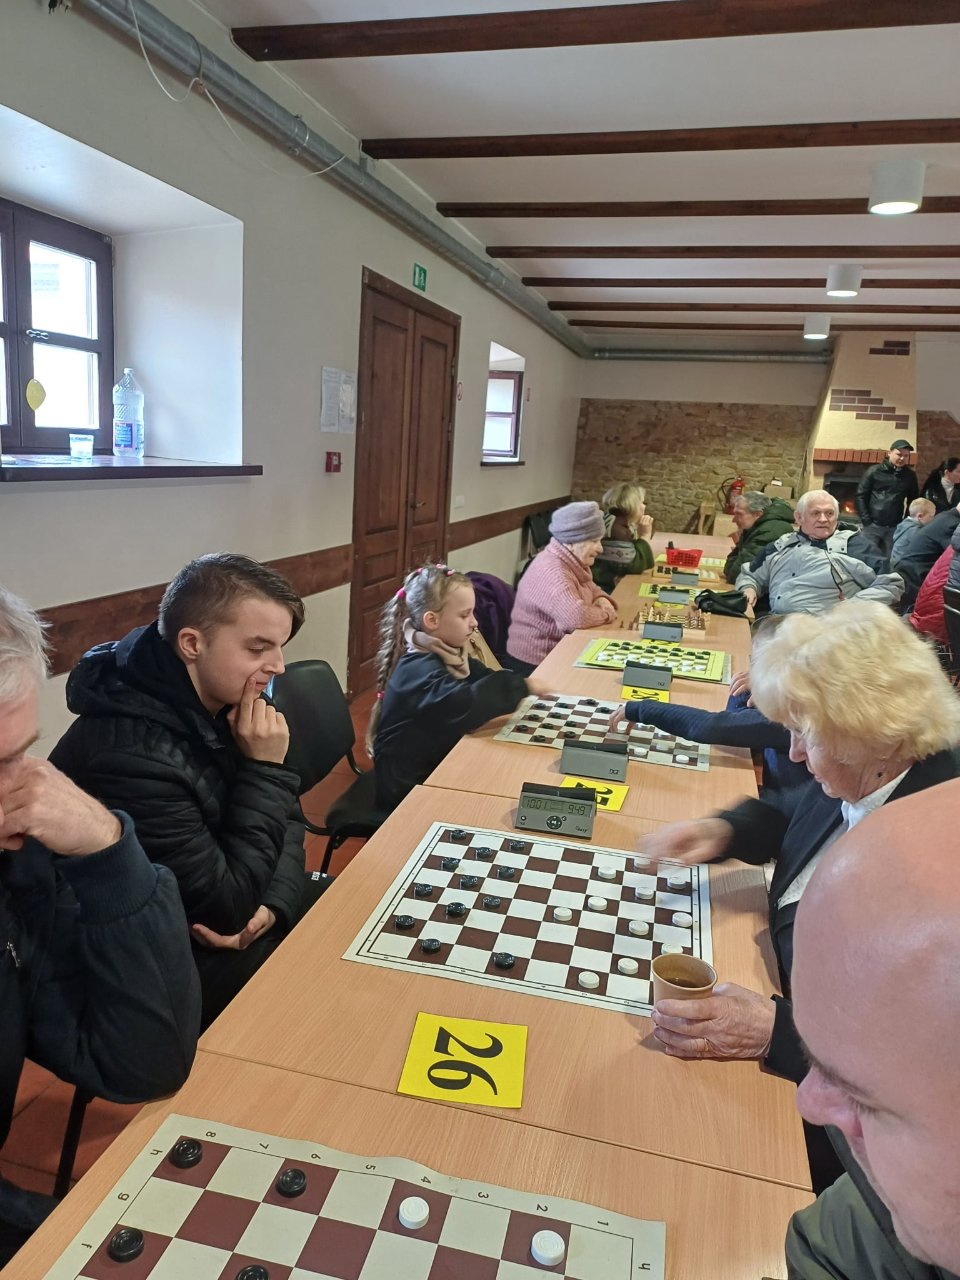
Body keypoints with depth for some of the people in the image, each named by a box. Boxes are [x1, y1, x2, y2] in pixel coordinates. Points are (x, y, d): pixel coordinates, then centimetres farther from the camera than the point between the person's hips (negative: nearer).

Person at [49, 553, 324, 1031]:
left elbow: (287, 819, 2)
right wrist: (265, 770, -26)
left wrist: (275, 903, -16)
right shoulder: (130, 753, -33)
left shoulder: (227, 702, -7)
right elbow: (228, 909, -26)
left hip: (213, 916, 8)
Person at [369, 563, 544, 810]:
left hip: (436, 764, 8)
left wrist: (520, 686, -18)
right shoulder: (420, 669, -25)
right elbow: (463, 705, -41)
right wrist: (520, 686, -30)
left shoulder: (447, 655, 3)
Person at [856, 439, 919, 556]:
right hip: (873, 525, -3)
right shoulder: (874, 471, 0)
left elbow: (913, 502, 16)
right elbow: (861, 496, -2)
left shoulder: (910, 475, 10)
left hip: (895, 528, 3)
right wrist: (866, 521, -8)